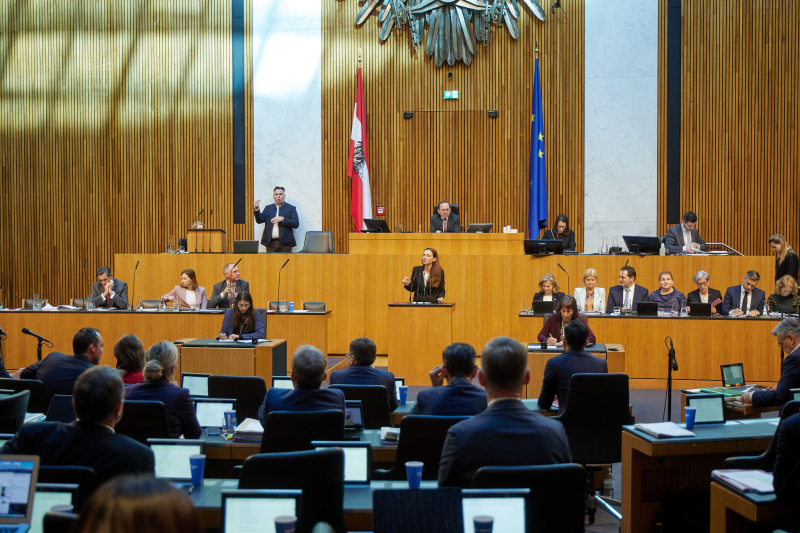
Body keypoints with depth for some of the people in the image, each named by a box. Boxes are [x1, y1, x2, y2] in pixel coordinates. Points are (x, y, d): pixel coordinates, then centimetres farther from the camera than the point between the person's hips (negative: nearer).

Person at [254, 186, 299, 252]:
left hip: (285, 243, -3)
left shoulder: (291, 208, 7)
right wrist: (256, 209, -8)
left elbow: (296, 224, -2)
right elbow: (259, 220, 8)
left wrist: (282, 219, -14)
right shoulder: (268, 208, 17)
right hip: (270, 242, 3)